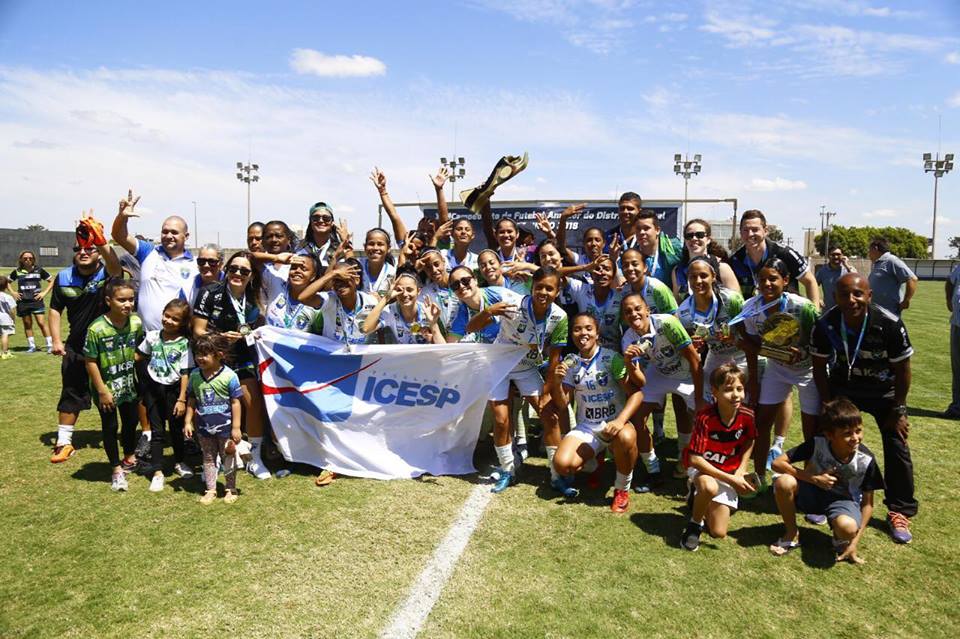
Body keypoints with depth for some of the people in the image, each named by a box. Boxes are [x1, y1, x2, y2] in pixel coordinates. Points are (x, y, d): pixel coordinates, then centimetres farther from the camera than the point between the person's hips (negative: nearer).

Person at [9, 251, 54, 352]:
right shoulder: (17, 272, 4)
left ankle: (50, 345, -6)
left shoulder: (39, 270, 1)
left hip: (36, 300, -2)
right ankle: (31, 346, 16)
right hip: (23, 301, 2)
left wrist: (44, 292, -3)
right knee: (27, 324, 8)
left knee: (41, 322, -9)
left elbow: (51, 281, 7)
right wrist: (13, 292, 5)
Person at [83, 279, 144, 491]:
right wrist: (102, 391, -16)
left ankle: (129, 458, 43)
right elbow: (90, 362, -18)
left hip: (129, 385, 5)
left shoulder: (136, 322, -11)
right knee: (110, 427, 8)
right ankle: (117, 470, 23)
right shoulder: (97, 329, -24)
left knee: (131, 422, 19)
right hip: (106, 387, -4)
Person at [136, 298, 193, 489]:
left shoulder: (184, 343, -12)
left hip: (173, 389, -2)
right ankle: (158, 472, 11)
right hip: (153, 388, 2)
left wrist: (182, 399, -13)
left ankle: (179, 461, 35)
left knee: (176, 428, 12)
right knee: (156, 431, 6)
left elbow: (185, 373, -12)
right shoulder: (152, 336, -2)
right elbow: (139, 356, 14)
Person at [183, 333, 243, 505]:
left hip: (224, 426, -4)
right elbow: (192, 401, 8)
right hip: (204, 426, 4)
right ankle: (211, 490, 26)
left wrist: (236, 427, -12)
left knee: (228, 458, 9)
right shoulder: (194, 375, -2)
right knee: (208, 458, 15)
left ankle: (230, 489, 24)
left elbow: (235, 402, -12)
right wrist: (188, 422, 5)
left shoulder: (229, 376, -16)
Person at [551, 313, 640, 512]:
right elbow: (562, 404, 5)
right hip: (585, 427, 3)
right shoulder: (570, 362, 3)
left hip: (614, 423, -3)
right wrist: (557, 382, -14)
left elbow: (636, 393, -15)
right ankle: (593, 460, 17)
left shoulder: (611, 358, -9)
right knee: (561, 465, -21)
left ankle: (622, 489, -8)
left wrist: (620, 420, -30)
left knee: (626, 438, -38)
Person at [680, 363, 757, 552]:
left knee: (719, 533, -3)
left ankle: (699, 498, 25)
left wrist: (741, 471, -6)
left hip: (729, 471, 4)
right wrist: (730, 479, -27)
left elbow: (749, 442, 7)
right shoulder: (705, 418, -27)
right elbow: (694, 458, -27)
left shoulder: (747, 416, -16)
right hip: (702, 467, -3)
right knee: (710, 487, -40)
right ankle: (695, 523, -11)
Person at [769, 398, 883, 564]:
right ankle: (792, 534, -6)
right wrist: (814, 478, -31)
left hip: (844, 499, -1)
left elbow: (867, 503, -10)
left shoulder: (867, 460, -20)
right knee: (784, 482, -32)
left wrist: (855, 542, -13)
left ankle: (840, 541, 3)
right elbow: (777, 463, -23)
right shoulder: (817, 444, -23)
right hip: (814, 491, 1)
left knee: (847, 526, -38)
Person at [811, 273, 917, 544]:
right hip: (843, 389, 1)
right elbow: (819, 368, -8)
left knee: (897, 448, -3)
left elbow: (902, 370, -14)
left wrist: (898, 411, -10)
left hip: (884, 392, -1)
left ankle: (900, 511, 13)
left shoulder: (890, 325, -28)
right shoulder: (825, 326, -23)